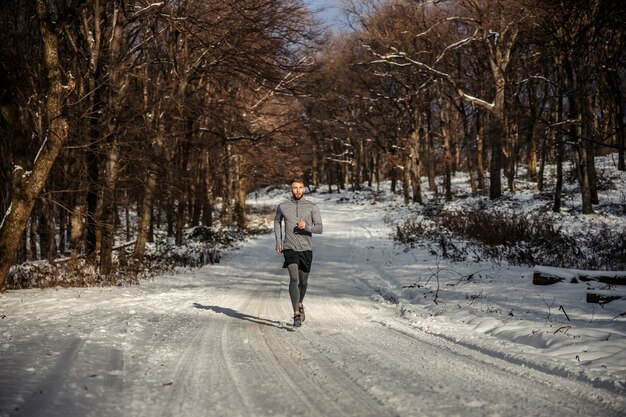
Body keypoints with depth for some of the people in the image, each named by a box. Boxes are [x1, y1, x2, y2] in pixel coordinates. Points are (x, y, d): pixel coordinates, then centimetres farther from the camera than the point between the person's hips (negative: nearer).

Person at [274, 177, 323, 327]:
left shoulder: (312, 207, -1)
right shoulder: (282, 206, 3)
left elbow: (320, 228, -5)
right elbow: (277, 221, 22)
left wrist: (307, 226, -25)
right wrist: (278, 242, 14)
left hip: (306, 249, 1)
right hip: (290, 248, -1)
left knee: (303, 282, 13)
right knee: (294, 278, -19)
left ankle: (300, 304, 42)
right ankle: (296, 314, -17)